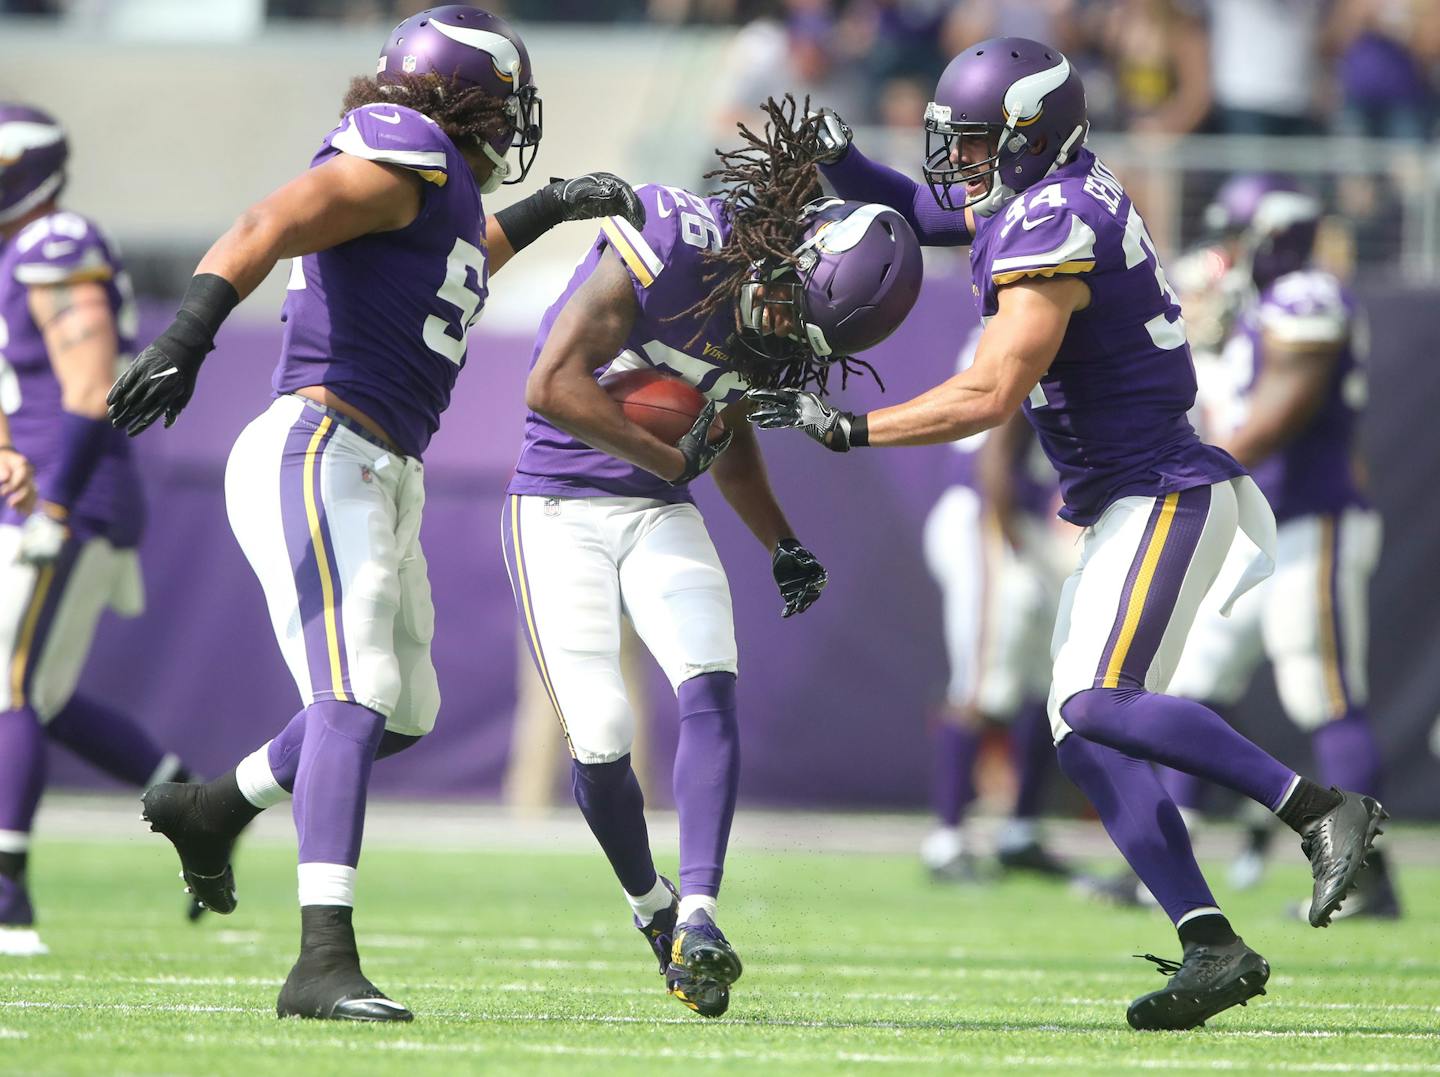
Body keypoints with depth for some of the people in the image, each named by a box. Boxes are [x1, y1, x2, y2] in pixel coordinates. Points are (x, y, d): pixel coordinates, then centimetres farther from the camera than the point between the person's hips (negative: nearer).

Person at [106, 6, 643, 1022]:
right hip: (318, 454, -10)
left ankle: (211, 809, 40)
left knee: (403, 709, 20)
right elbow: (263, 233, -25)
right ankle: (326, 960, -28)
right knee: (358, 696, -20)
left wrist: (543, 211, 42)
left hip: (382, 479, 10)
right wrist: (187, 336, -40)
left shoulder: (447, 190, 18)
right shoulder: (401, 160, -10)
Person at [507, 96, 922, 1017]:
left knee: (711, 688, -18)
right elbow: (551, 386, -25)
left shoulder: (781, 308, -2)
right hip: (560, 510, -5)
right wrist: (671, 457, -20)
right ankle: (649, 903, 19)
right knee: (602, 742, -8)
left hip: (660, 516, 5)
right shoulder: (668, 244, -24)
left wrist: (784, 545, 9)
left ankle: (697, 916, -22)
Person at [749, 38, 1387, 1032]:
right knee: (1086, 737, 3)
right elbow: (913, 211, 27)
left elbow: (991, 395, -23)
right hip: (1125, 508, 10)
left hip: (1167, 498, -10)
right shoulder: (1043, 195, 11)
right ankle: (1213, 948, -2)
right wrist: (837, 158, 9)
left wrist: (850, 429, -17)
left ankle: (1323, 810, -20)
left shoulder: (1054, 231, -19)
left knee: (1101, 706, -24)